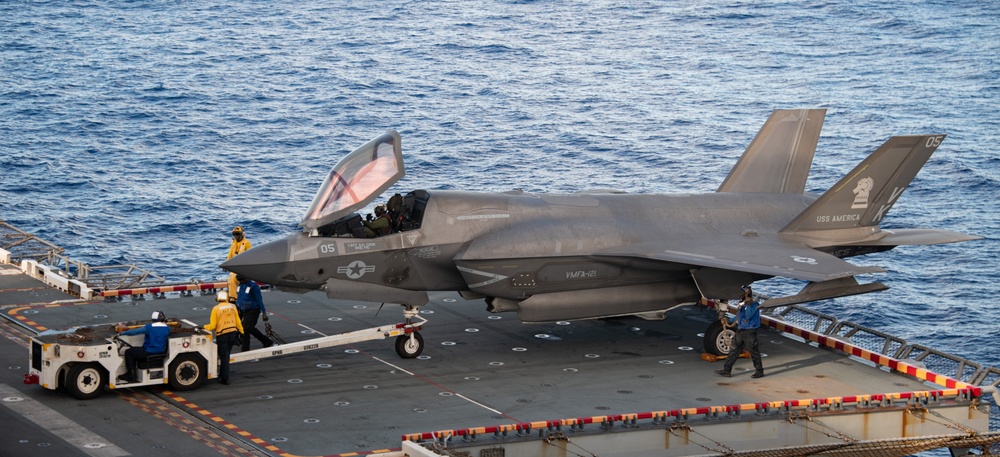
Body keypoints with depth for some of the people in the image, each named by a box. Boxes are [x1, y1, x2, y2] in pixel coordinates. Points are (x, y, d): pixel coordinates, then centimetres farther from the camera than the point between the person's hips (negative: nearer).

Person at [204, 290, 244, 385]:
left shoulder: (216, 309, -9)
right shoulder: (232, 307, 3)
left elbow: (213, 326, -10)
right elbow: (238, 322, 7)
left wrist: (203, 327, 5)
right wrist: (241, 331, 19)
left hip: (222, 335, -4)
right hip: (233, 333, 4)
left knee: (224, 357, 3)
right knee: (226, 355, 18)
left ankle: (225, 379, 4)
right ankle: (222, 375, 27)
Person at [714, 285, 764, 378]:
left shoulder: (754, 304, -14)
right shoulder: (742, 303, 11)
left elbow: (748, 316, -25)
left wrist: (748, 305, -29)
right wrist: (730, 321, 25)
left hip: (749, 331, -8)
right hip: (740, 330, 8)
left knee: (754, 351, 0)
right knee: (734, 350, 9)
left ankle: (759, 371, 12)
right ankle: (727, 370, 14)